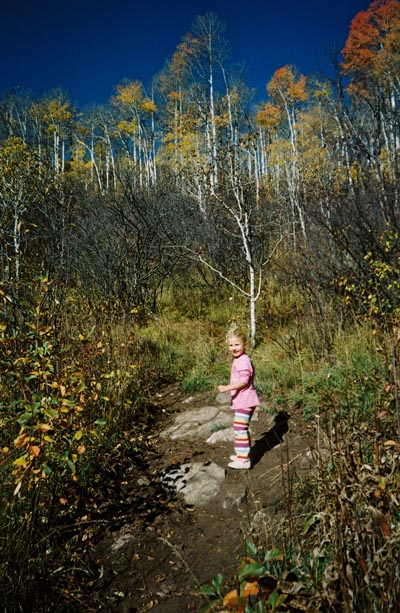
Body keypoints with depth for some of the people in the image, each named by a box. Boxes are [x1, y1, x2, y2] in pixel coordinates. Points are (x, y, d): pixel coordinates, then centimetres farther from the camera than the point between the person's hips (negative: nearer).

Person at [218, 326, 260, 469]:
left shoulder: (242, 360, -18)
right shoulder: (239, 359, 15)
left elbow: (243, 380, -26)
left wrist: (227, 388, -26)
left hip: (244, 401, -11)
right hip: (242, 401, 11)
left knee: (240, 428, -7)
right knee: (240, 428, 21)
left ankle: (243, 459, 1)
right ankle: (242, 454, 35)